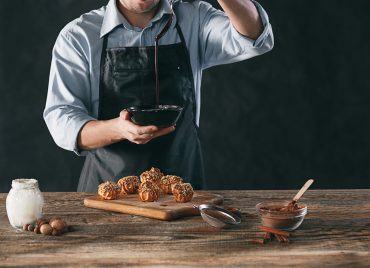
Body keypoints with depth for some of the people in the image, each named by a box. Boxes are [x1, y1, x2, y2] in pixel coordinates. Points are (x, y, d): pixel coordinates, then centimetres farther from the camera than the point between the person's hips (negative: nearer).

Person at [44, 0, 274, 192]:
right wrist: (118, 129, -25)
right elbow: (61, 122, -6)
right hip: (107, 188, -1)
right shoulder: (78, 36, 1)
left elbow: (255, 39, -10)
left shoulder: (194, 19, 7)